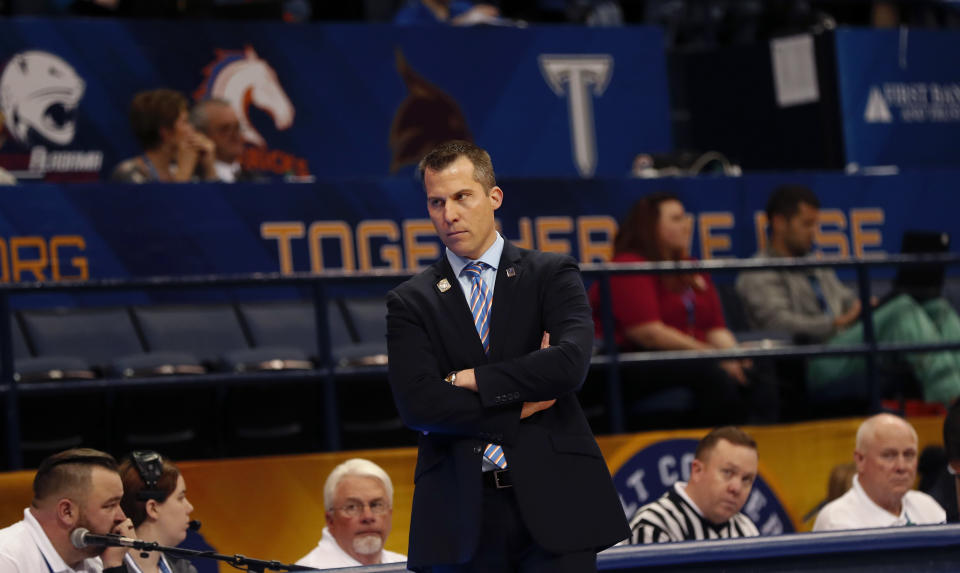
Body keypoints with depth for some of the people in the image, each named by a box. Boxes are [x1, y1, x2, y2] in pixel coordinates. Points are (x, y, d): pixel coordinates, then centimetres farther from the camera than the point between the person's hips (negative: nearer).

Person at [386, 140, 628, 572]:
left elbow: (571, 362, -11)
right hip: (461, 515, 1)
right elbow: (416, 404, -5)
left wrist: (472, 380, -7)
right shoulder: (409, 303, 9)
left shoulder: (552, 275, 8)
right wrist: (522, 408, -6)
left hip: (552, 502, -1)